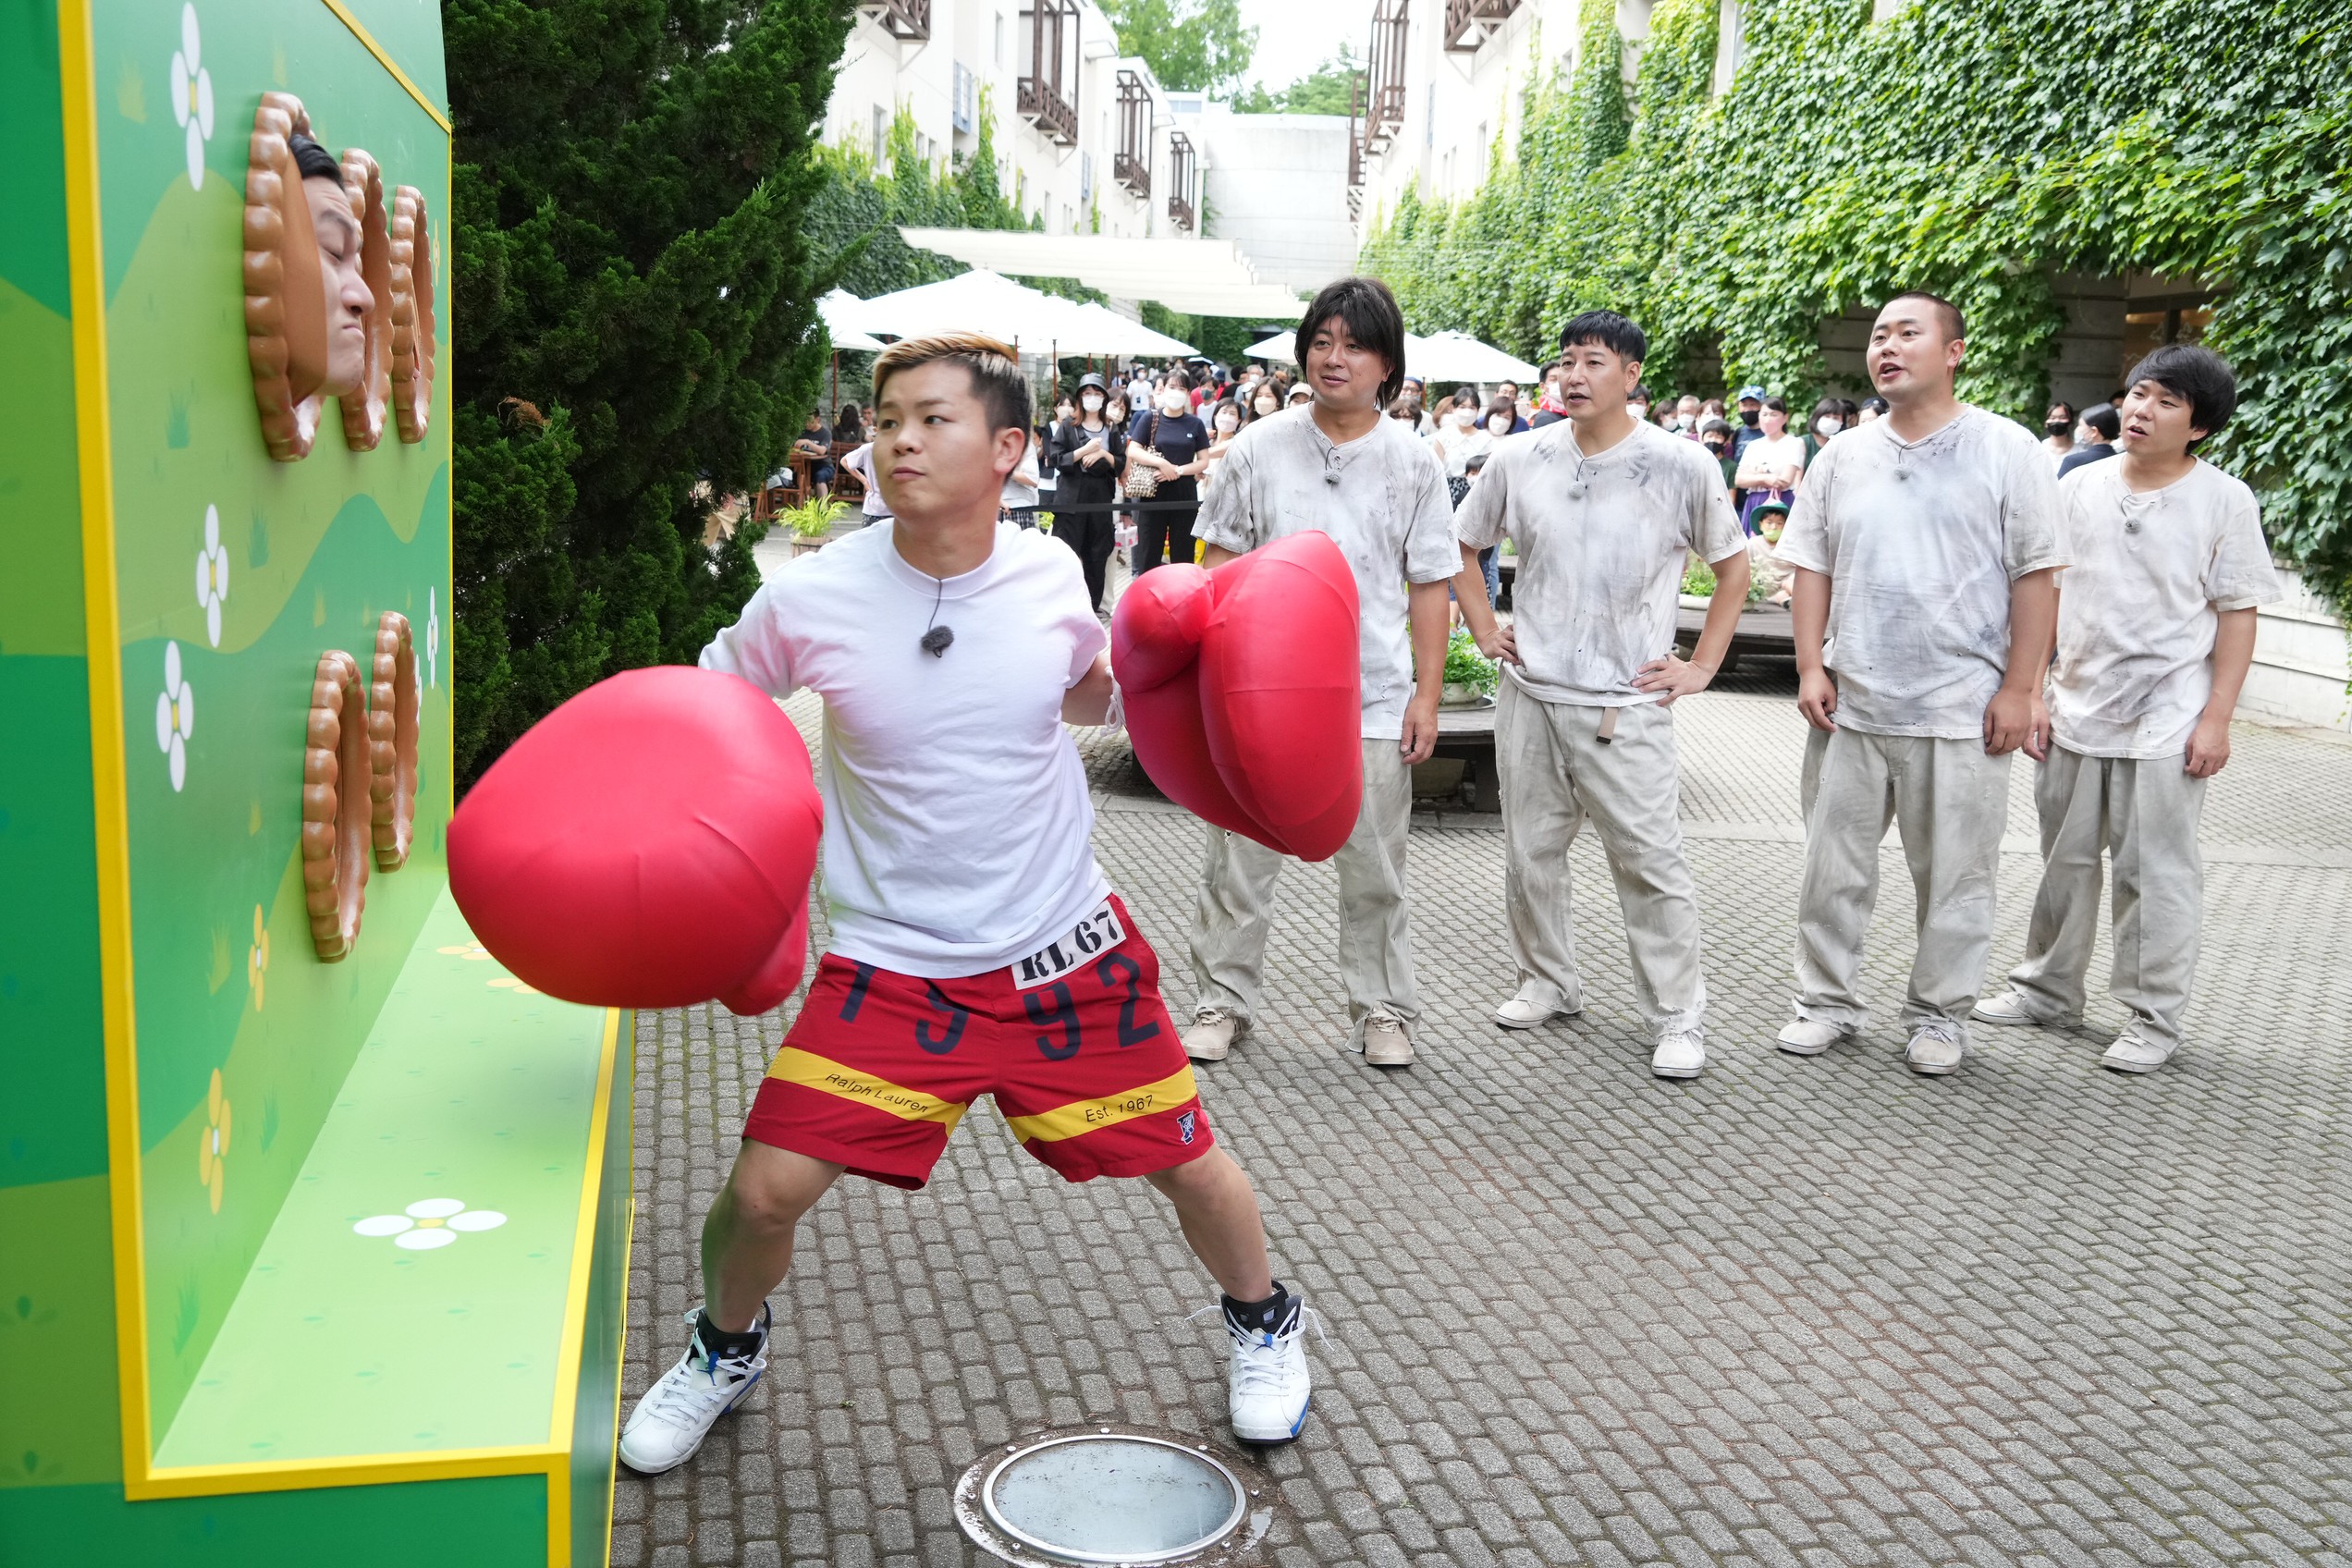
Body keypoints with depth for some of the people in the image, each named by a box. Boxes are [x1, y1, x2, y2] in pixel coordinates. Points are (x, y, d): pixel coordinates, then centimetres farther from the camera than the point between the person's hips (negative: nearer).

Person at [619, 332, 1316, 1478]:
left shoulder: (1049, 575, -6)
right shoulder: (811, 599, -12)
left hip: (1066, 950, 1)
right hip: (893, 966, -1)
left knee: (1188, 1164, 8)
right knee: (762, 1191, -8)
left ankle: (1263, 1323, 42)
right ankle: (727, 1350, 28)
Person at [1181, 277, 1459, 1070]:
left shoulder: (1413, 462, 1)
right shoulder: (1259, 447, 0)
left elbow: (1429, 585, 4)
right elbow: (1221, 560, 5)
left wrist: (1428, 693, 0)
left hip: (1375, 699, 0)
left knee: (1375, 871, 9)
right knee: (1240, 860, 7)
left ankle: (1382, 1010, 24)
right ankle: (1221, 1001, 22)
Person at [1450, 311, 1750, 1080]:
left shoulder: (1681, 467, -4)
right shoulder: (1518, 461, 3)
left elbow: (1733, 564, 8)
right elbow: (1462, 544, 19)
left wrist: (1702, 666, 2)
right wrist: (1484, 629, 9)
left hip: (1626, 706, -3)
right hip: (1531, 697, 3)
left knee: (1651, 864, -3)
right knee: (1530, 854, 12)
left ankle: (1677, 1019, 8)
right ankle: (1548, 983, 31)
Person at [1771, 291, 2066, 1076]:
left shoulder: (2005, 450, -3)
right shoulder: (1844, 456, 9)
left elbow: (2036, 577, -4)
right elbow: (1811, 567, 11)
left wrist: (2018, 689, -9)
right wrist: (1810, 666, 1)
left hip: (1961, 714, -3)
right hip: (1850, 708, 4)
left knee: (1954, 878, 6)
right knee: (1833, 868, 10)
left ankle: (1939, 1014, 21)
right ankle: (1829, 1000, 24)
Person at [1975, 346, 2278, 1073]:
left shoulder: (2224, 501, -5)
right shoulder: (2080, 489, 4)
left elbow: (2237, 616, -4)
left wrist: (2217, 718, -10)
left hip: (2167, 725, -4)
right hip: (2077, 712, 4)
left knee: (2157, 873, 2)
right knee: (2065, 860, 14)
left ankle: (2155, 1018, 13)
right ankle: (2049, 989, 29)